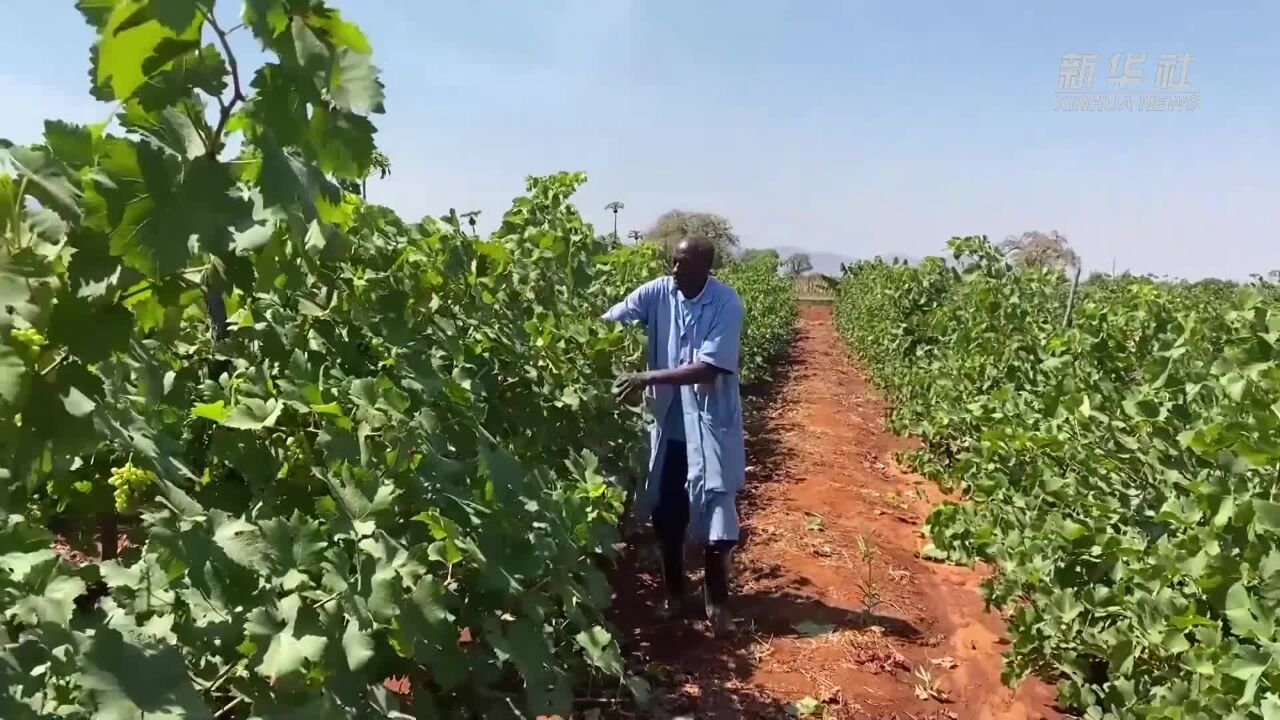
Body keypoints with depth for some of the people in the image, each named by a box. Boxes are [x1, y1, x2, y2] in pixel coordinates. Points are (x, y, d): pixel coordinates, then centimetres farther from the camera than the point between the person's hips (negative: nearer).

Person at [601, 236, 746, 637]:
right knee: (666, 513, 12)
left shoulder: (726, 304, -16)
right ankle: (674, 594, 31)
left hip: (709, 423, -3)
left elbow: (709, 369, -24)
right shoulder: (657, 293, -6)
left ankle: (716, 601, 21)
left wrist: (647, 378, -30)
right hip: (667, 422, 3)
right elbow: (607, 322, -9)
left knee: (714, 515, 2)